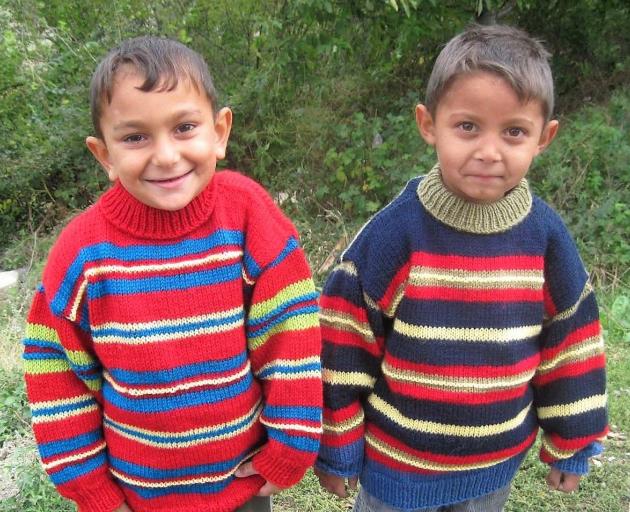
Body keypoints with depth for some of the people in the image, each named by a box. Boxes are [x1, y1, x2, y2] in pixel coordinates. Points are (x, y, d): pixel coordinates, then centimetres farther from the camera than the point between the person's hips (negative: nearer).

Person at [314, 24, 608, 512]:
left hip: (498, 461, 3)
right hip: (397, 460, -2)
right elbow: (345, 342, -14)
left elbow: (570, 338, 0)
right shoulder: (396, 230, -20)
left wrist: (571, 442, 8)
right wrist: (337, 447, -7)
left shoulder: (545, 233, -12)